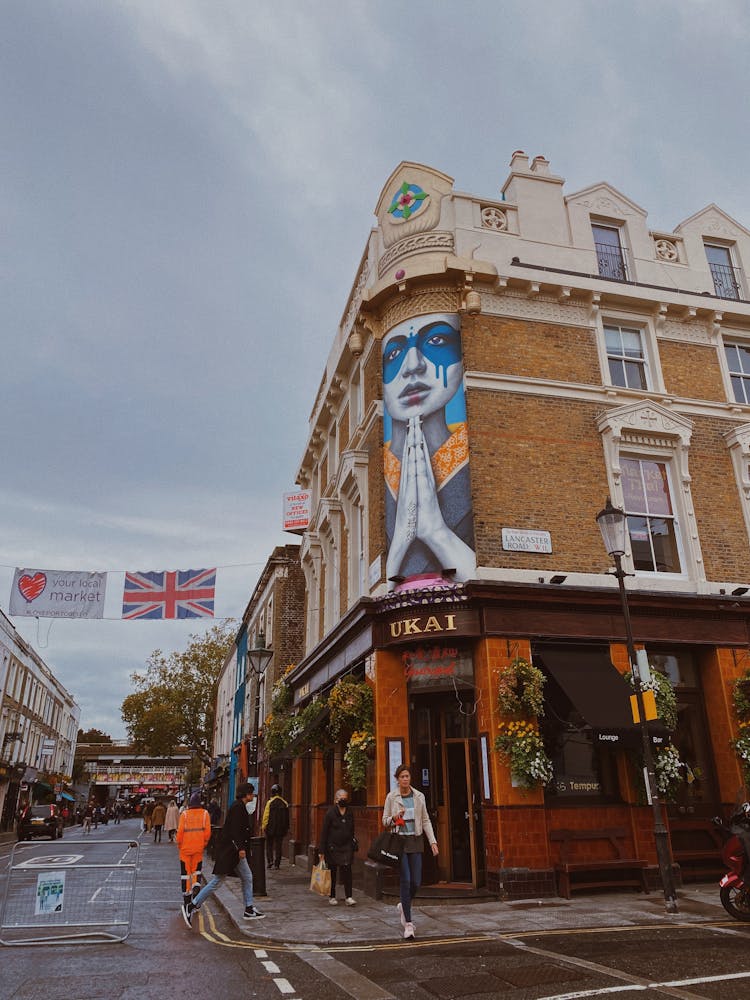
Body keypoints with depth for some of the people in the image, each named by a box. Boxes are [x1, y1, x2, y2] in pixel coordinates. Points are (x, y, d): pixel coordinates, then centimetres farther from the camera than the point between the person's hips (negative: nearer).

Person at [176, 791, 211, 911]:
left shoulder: (185, 814, -5)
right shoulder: (205, 813, -2)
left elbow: (180, 831, -8)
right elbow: (208, 831, -5)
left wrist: (179, 844, 8)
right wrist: (204, 843, 9)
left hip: (185, 847, -1)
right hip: (198, 847, 1)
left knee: (185, 871, 9)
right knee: (197, 869, 18)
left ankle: (187, 898, 11)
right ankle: (196, 885, -9)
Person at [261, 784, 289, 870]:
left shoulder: (269, 802, -9)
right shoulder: (285, 803, 1)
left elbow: (266, 816, -9)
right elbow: (287, 817, 5)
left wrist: (263, 826, 0)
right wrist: (287, 828, 12)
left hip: (270, 828, -2)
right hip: (280, 829, 2)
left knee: (269, 846, 13)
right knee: (278, 846, 8)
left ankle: (270, 861, 1)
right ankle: (277, 864, 7)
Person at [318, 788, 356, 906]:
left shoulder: (350, 813, 6)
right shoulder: (330, 813, -8)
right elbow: (324, 832, -8)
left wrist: (353, 845, 10)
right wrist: (322, 851, -10)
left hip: (346, 847, 3)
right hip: (332, 847, -2)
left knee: (347, 870, -8)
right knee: (332, 872, 7)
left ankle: (348, 896, -4)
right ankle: (332, 896, 20)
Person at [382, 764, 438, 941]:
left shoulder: (419, 796, 5)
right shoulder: (391, 796, -1)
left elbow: (426, 820, 7)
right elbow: (385, 820, 5)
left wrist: (433, 841, -1)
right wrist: (394, 818, -17)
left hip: (415, 841, 3)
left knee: (416, 882, 3)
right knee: (405, 881, -8)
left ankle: (403, 906, 33)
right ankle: (408, 923, 3)